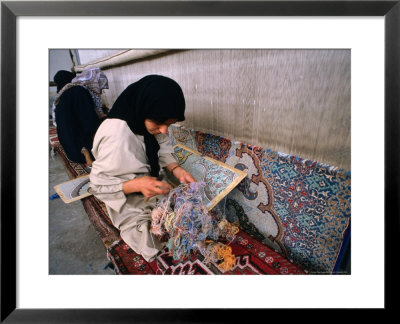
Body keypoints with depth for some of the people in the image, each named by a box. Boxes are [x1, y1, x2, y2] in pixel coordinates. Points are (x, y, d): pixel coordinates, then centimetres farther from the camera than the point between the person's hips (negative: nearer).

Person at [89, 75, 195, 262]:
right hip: (133, 209, -6)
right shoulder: (116, 135, -30)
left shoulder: (152, 122, -9)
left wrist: (176, 169, -17)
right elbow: (97, 185, -20)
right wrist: (136, 184, -35)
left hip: (157, 193, 7)